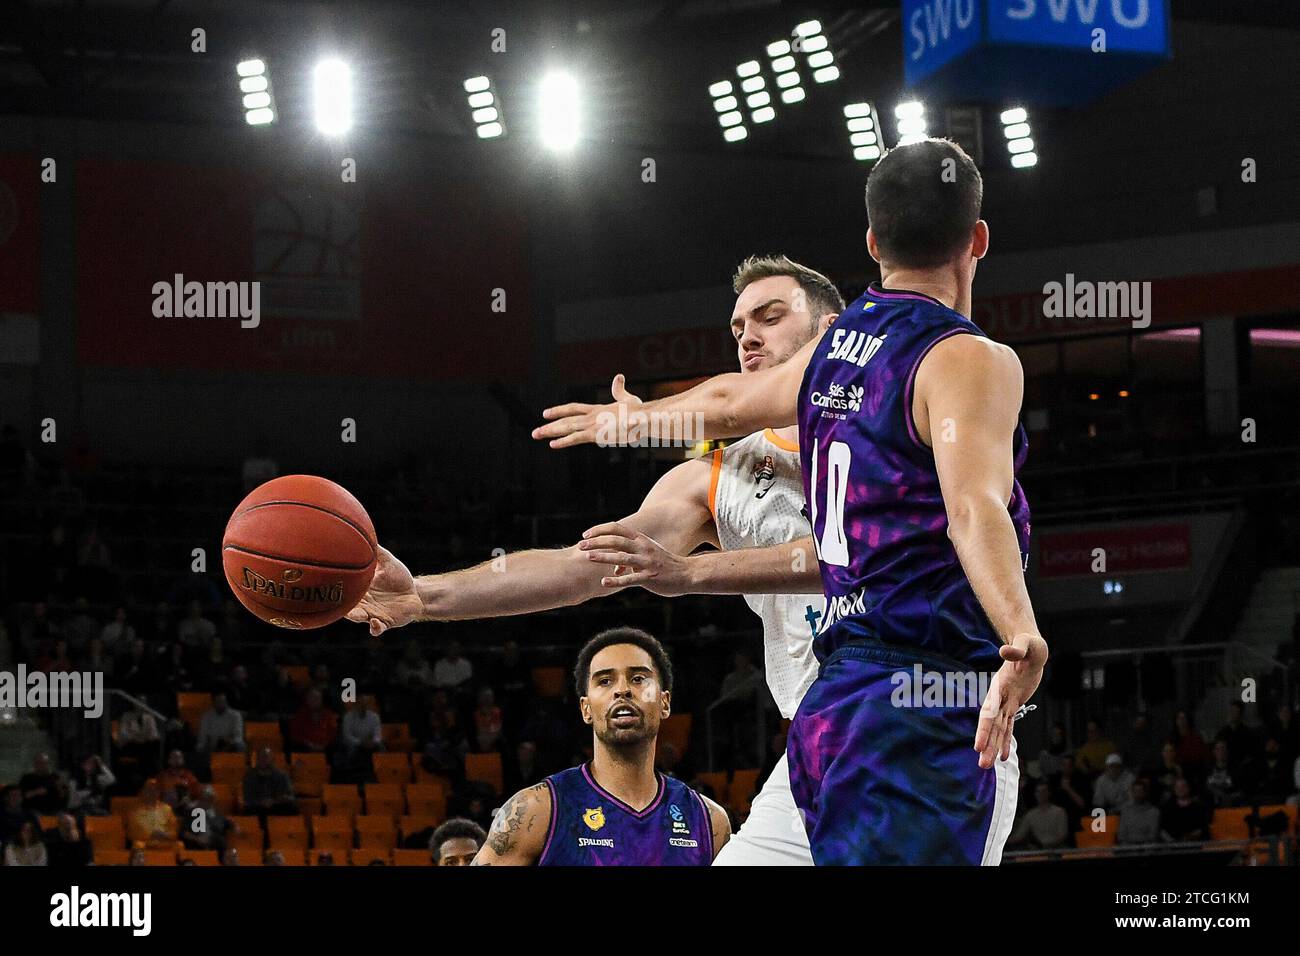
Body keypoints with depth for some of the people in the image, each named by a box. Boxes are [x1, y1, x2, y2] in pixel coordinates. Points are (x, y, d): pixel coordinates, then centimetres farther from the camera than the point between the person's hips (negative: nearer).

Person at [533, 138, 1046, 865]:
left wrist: (638, 418, 58)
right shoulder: (969, 361, -8)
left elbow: (731, 403, 37)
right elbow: (973, 506, -25)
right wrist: (1022, 638, -41)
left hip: (831, 706, 9)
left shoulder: (837, 347, 17)